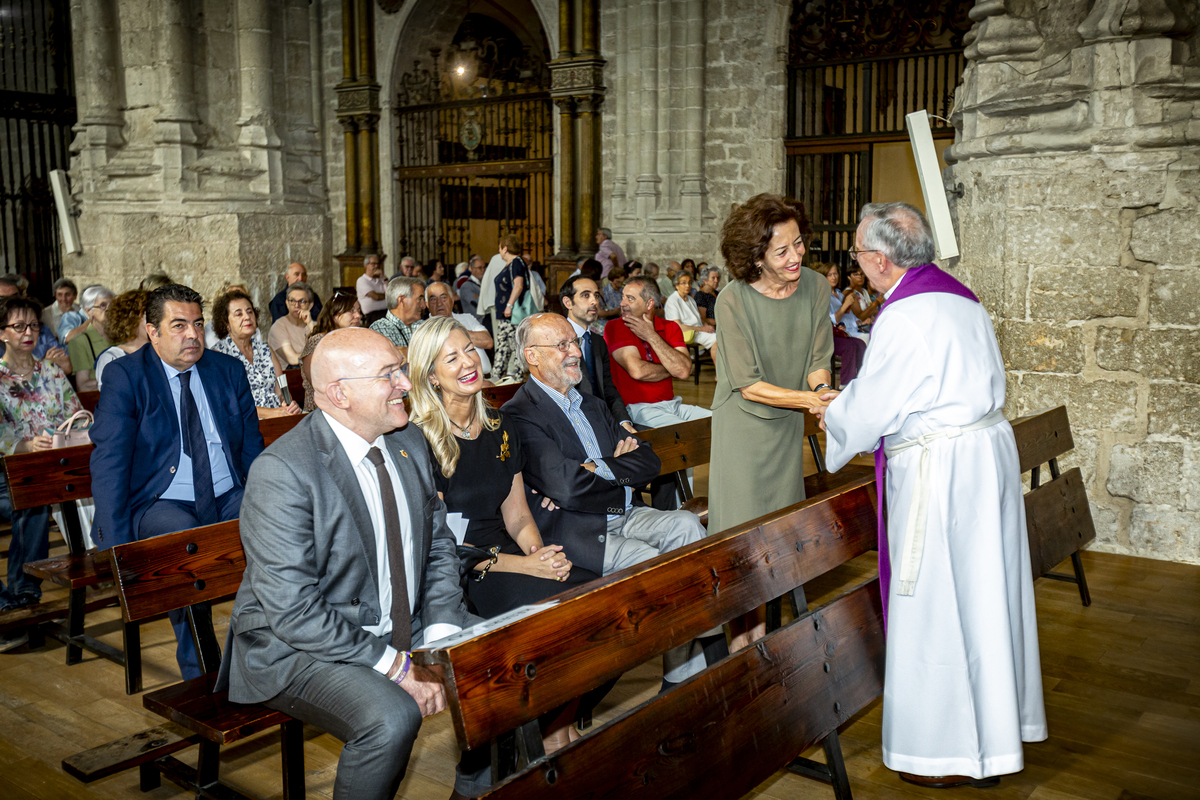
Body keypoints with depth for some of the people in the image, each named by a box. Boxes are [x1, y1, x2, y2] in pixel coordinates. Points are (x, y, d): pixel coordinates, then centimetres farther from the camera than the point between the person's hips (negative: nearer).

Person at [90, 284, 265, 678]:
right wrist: (115, 547, -18)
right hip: (159, 504, -3)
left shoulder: (229, 370, 9)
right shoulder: (123, 376, -3)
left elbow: (252, 448, 14)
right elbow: (108, 462, -9)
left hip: (228, 498, 4)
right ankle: (198, 669, -17)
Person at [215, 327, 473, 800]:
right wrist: (395, 667, -23)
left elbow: (438, 547, 9)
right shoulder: (281, 471, -22)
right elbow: (293, 612, -24)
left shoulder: (409, 442, 1)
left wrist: (439, 643, -7)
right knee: (392, 717, -32)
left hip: (408, 627, 7)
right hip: (299, 645, -7)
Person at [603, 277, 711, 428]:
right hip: (638, 408, -5)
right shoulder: (615, 327, -3)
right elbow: (637, 371, -17)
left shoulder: (670, 327, 9)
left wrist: (651, 337, -8)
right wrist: (671, 370, -2)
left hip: (672, 404, 6)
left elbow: (684, 370, -9)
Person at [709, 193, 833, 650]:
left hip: (789, 423, 5)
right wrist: (810, 400, -27)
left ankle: (764, 625, 32)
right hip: (744, 423, -5)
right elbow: (750, 386, -20)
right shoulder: (734, 301, -23)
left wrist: (824, 395, -25)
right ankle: (744, 633, 18)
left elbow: (818, 360, -3)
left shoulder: (813, 287, -9)